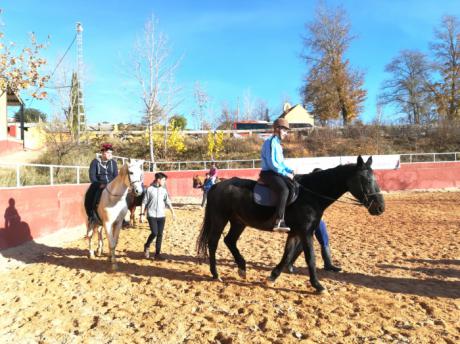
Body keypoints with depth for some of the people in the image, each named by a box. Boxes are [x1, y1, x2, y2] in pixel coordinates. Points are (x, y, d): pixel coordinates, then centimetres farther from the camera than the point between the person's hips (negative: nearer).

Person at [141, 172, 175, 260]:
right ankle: (147, 246, 16)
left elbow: (168, 202, 13)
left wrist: (172, 212, 6)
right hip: (151, 215, -4)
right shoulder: (149, 189, -4)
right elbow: (144, 202, -2)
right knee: (154, 233, -12)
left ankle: (157, 253, 12)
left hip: (161, 216, 4)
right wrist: (142, 214, -6)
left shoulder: (164, 190, 7)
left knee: (160, 235, 2)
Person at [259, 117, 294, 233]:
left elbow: (281, 162, 22)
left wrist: (290, 170, 7)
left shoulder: (277, 143, 18)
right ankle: (278, 222, -36)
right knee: (284, 190, -31)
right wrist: (285, 173, -18)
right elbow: (271, 163, -20)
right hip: (268, 173, -10)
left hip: (276, 173, 10)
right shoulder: (270, 142, -12)